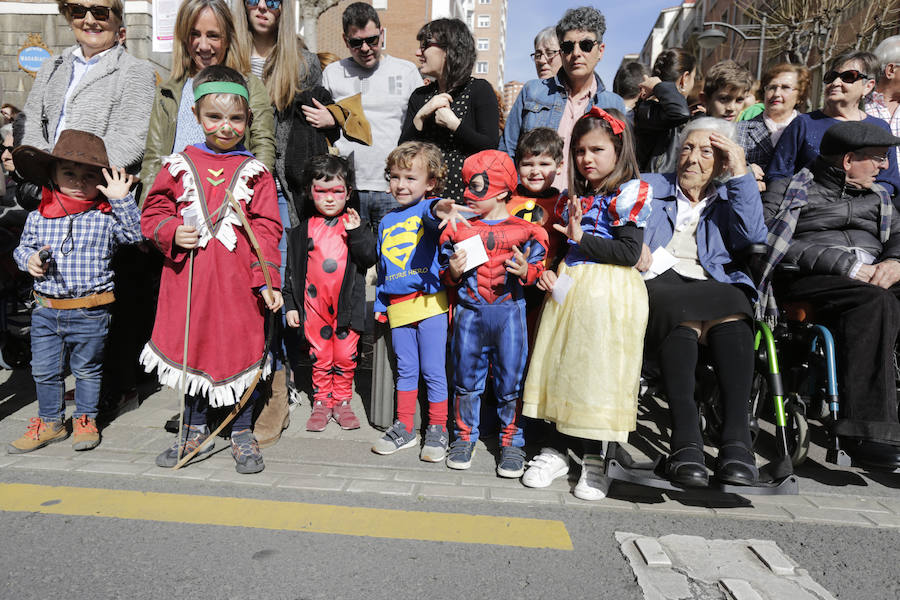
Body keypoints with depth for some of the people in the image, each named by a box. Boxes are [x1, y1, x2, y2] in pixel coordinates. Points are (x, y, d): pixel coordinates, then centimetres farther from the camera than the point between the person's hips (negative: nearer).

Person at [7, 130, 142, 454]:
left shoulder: (105, 217, -6)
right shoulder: (37, 217, 3)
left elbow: (135, 233, -18)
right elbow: (23, 246, 15)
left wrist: (122, 199, -24)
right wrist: (29, 259, -6)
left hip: (90, 313, -3)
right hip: (46, 309, 3)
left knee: (87, 369, 12)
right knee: (44, 371, 13)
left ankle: (85, 420, 30)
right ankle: (50, 422, 31)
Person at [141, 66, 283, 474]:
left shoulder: (255, 172, 2)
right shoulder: (179, 166, 6)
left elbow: (266, 230, -1)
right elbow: (152, 215, 11)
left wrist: (268, 280, -7)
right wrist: (172, 232, -10)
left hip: (238, 284, -2)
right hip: (188, 279, 2)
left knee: (242, 352, 4)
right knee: (191, 351, 12)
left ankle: (242, 434, 23)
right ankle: (195, 432, 31)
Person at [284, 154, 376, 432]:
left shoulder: (355, 224, 3)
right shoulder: (302, 231, 5)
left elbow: (369, 258, -6)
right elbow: (292, 270, 9)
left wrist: (357, 232, -19)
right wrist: (290, 304, 6)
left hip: (347, 304, 0)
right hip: (314, 304, 1)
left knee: (346, 357, 7)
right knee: (320, 357, 9)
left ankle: (342, 401, 23)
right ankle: (321, 403, 23)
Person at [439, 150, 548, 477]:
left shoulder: (524, 230, -1)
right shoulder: (457, 230, 6)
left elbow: (538, 265, 3)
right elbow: (445, 274, 11)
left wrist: (526, 271, -17)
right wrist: (453, 272, -11)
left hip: (509, 311, -2)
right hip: (469, 312, 2)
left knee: (511, 379, 4)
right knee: (466, 375, 10)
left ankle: (511, 441, 19)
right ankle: (465, 436, 26)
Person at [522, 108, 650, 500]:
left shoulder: (630, 193, -4)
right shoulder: (574, 197, 15)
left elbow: (630, 252, -13)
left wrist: (582, 236, -15)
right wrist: (547, 272, 3)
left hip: (610, 292, -6)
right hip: (568, 288, 6)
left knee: (598, 370, -2)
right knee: (563, 365, 8)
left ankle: (594, 459, 13)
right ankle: (560, 448, 21)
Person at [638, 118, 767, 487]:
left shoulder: (729, 200, 25)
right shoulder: (648, 187, 25)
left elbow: (753, 236, 4)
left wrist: (741, 174, 4)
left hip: (712, 287, 2)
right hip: (656, 287, -1)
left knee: (735, 307, -34)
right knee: (681, 308, -37)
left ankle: (736, 439, -39)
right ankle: (685, 440, -43)